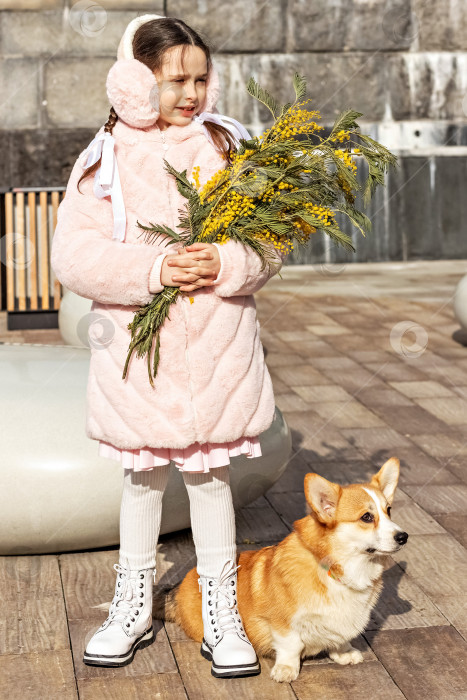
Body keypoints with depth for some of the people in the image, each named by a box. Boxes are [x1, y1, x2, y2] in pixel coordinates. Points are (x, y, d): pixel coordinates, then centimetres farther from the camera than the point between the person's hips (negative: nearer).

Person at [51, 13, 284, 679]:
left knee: (210, 474, 9)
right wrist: (152, 269, -22)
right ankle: (133, 607, 33)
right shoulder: (106, 158, -2)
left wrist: (227, 263, -19)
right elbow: (73, 255, -10)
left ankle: (221, 613, 26)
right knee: (142, 475, 14)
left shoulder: (229, 146, 2)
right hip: (138, 349, 0)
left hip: (218, 349, 0)